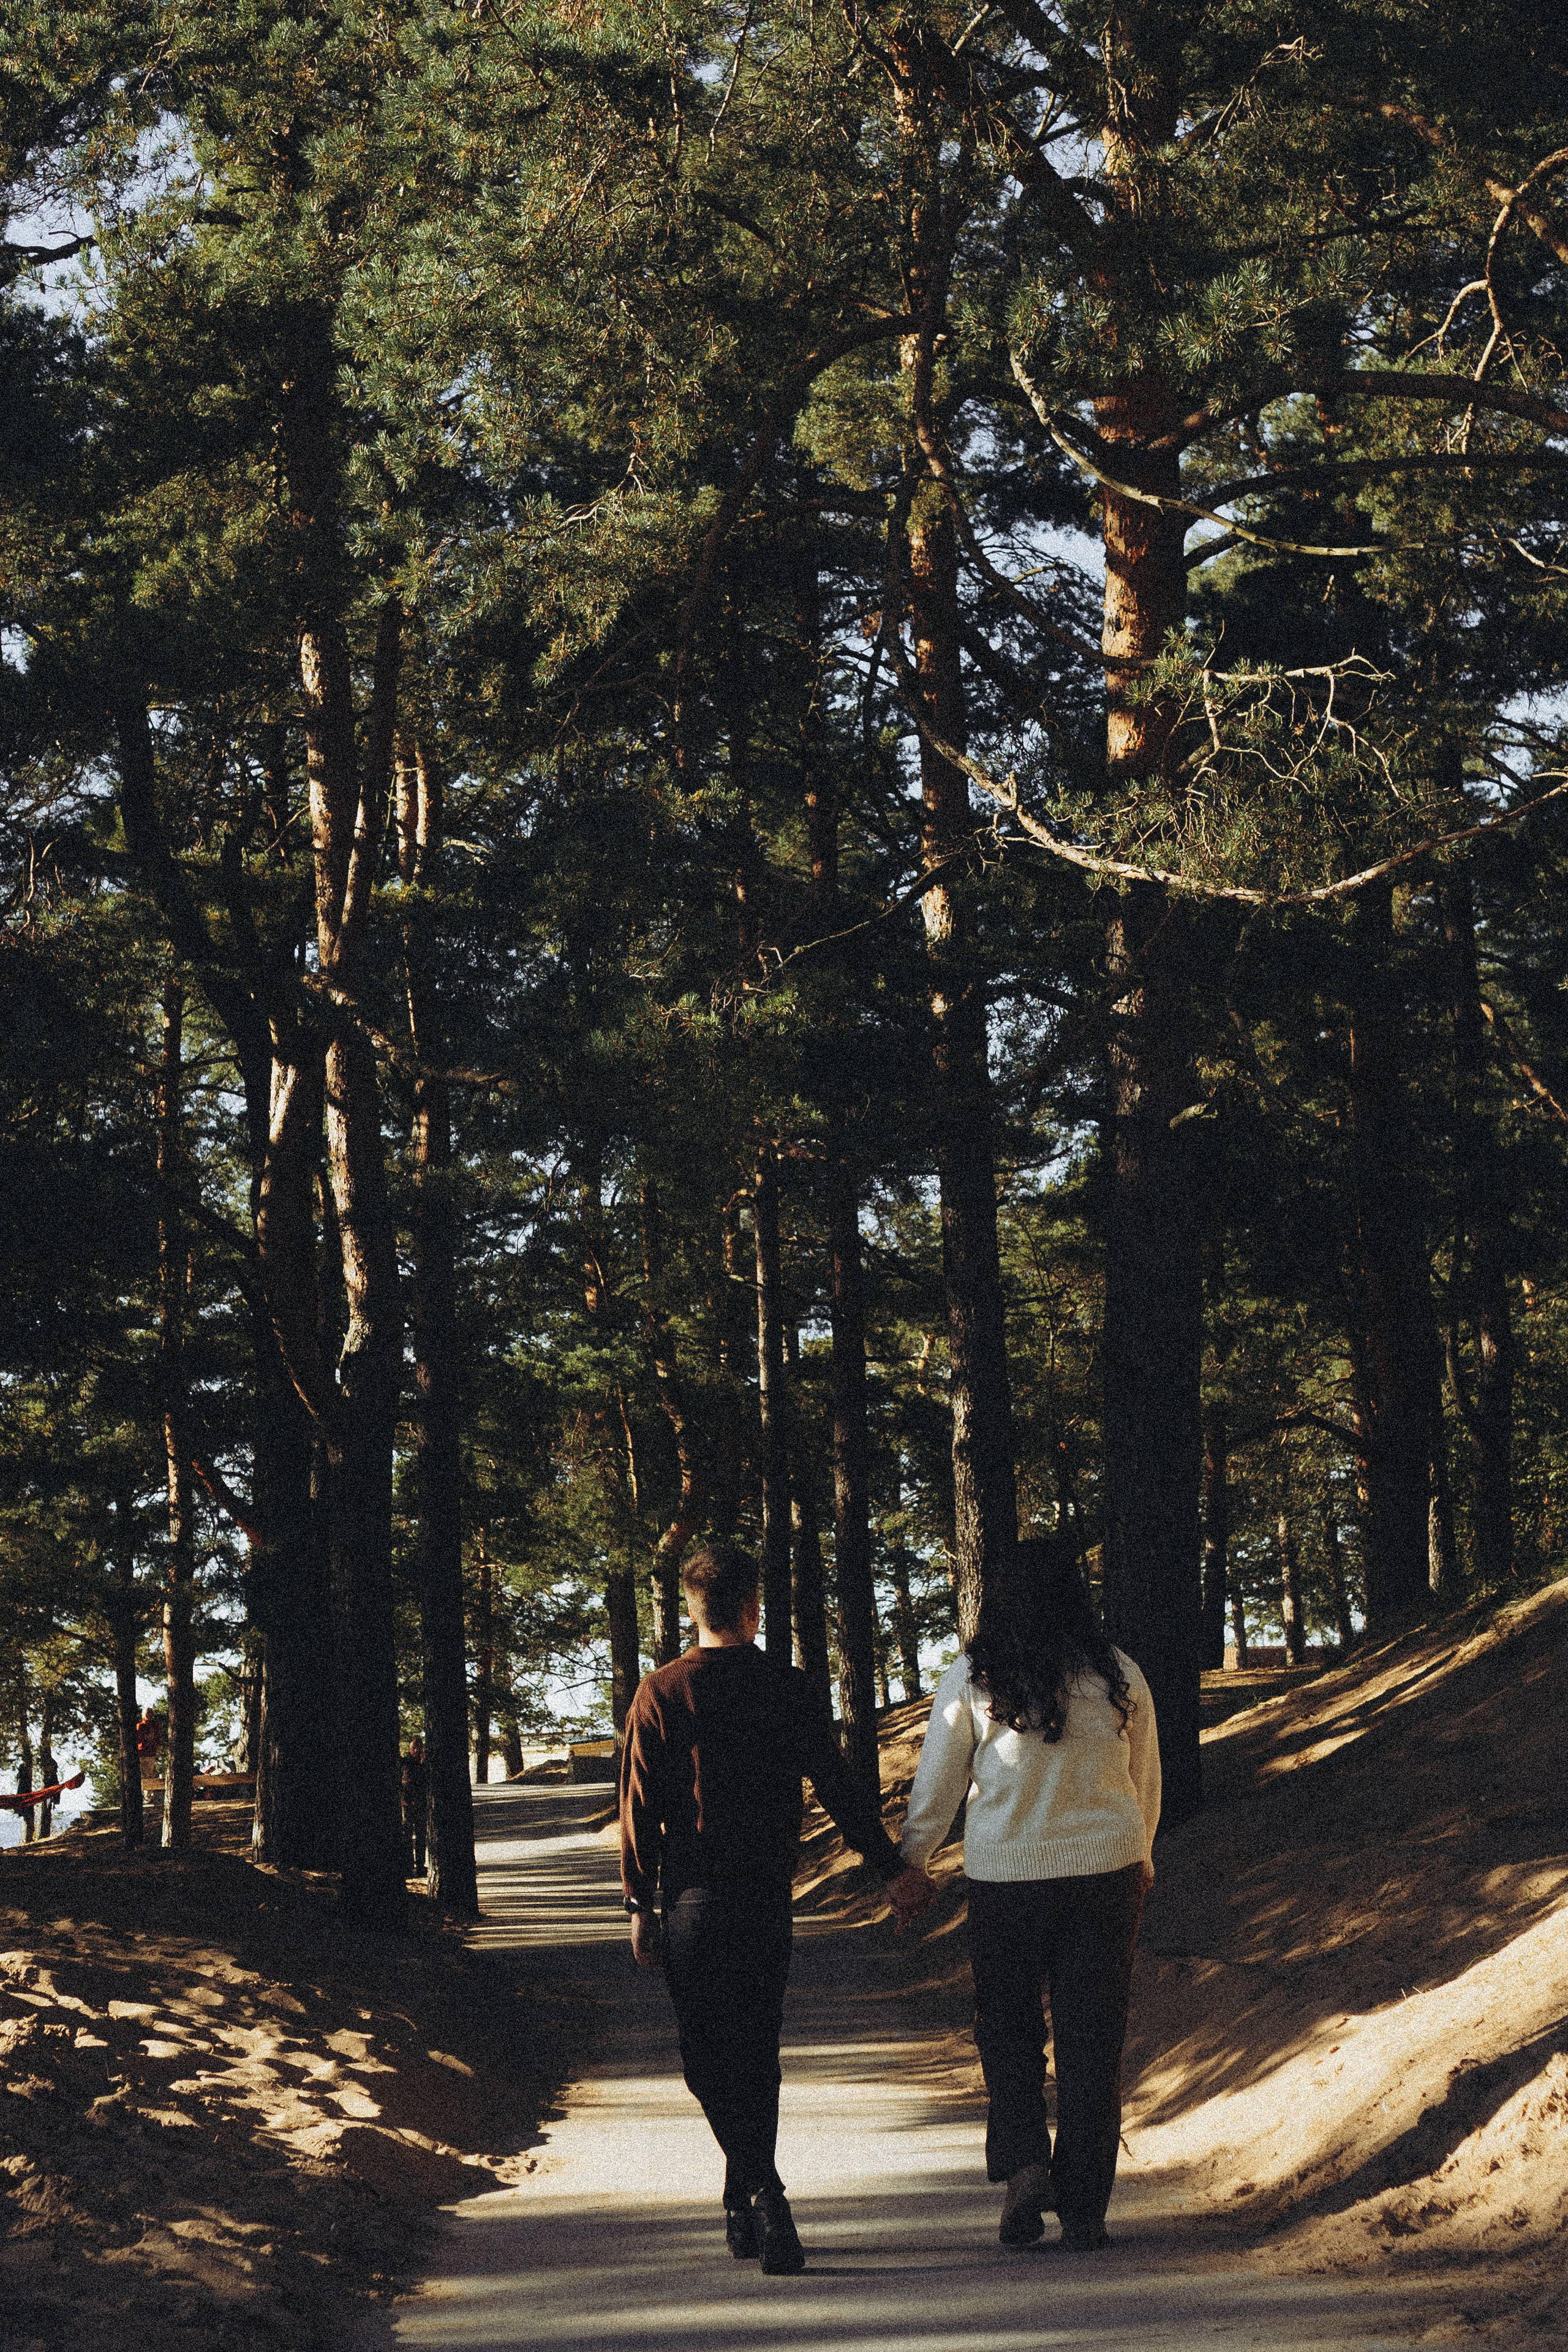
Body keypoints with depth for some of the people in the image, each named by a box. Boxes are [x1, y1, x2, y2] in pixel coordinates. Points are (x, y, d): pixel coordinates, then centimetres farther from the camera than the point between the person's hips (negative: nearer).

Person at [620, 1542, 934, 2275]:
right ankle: (745, 2210, 17)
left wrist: (641, 1905, 2)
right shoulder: (787, 1689, 0)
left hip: (693, 1895, -2)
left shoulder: (660, 1694, -4)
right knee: (757, 2050, 14)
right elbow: (837, 1787, -1)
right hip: (768, 1893, 2)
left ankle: (762, 2191, -18)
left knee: (709, 2056, 1)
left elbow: (641, 1807, -4)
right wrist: (892, 1868, 5)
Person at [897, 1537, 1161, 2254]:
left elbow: (937, 1785, 0)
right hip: (1105, 1872, 1)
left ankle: (1022, 2162, -4)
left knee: (1007, 2025, 16)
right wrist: (1141, 1857, 29)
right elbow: (1146, 1782, 12)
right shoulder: (1119, 1676, 1)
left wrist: (909, 1863, 15)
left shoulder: (972, 1679, -6)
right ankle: (1083, 2210, 8)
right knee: (1092, 2039, 6)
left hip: (1004, 1874, -1)